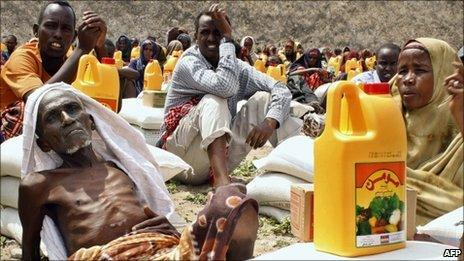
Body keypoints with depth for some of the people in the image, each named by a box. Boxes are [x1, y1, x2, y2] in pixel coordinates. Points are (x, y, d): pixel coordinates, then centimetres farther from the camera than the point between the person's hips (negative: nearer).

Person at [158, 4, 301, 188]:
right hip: (184, 157, -5)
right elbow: (225, 87, -33)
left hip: (220, 156, 6)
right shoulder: (188, 63, -13)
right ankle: (222, 181, -46)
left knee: (263, 98, -6)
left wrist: (270, 122, -23)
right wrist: (227, 39, -25)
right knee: (214, 101, -29)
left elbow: (282, 91, -5)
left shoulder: (238, 67, 4)